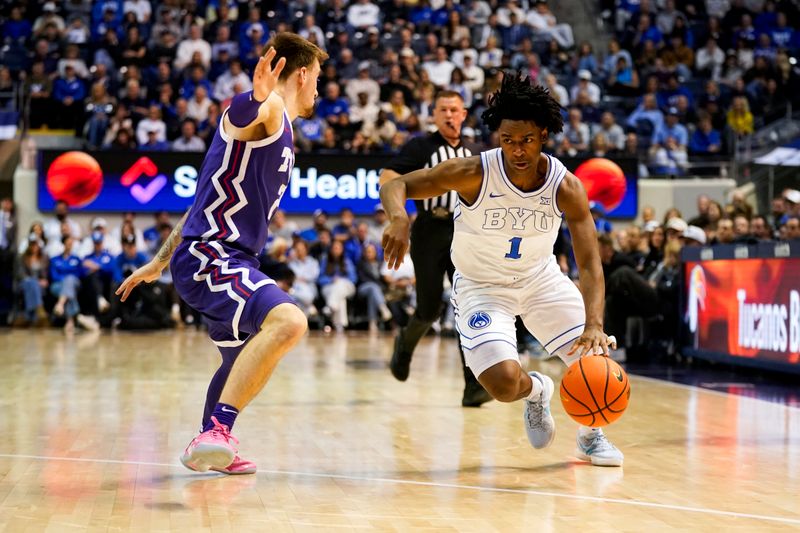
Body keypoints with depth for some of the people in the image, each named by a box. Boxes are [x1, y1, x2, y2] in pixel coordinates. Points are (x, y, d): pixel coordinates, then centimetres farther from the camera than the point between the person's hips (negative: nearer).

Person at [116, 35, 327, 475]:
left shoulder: (281, 133, 22)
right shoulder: (268, 110, -8)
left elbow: (208, 201, 27)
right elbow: (240, 114, -37)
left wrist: (159, 263, 31)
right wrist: (258, 97, -61)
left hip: (228, 260, 11)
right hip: (209, 257, -11)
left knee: (245, 359, 28)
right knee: (288, 321, -33)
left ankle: (211, 448, 46)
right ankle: (217, 432, -34)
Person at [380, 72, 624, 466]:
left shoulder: (566, 187, -21)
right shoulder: (473, 174, -26)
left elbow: (589, 263, -24)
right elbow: (395, 186, -23)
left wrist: (594, 324, -40)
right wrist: (399, 219, -48)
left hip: (541, 278, 3)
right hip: (481, 286, -2)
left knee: (599, 357, -8)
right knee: (504, 383, -22)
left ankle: (590, 436, 25)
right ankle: (535, 390, 19)